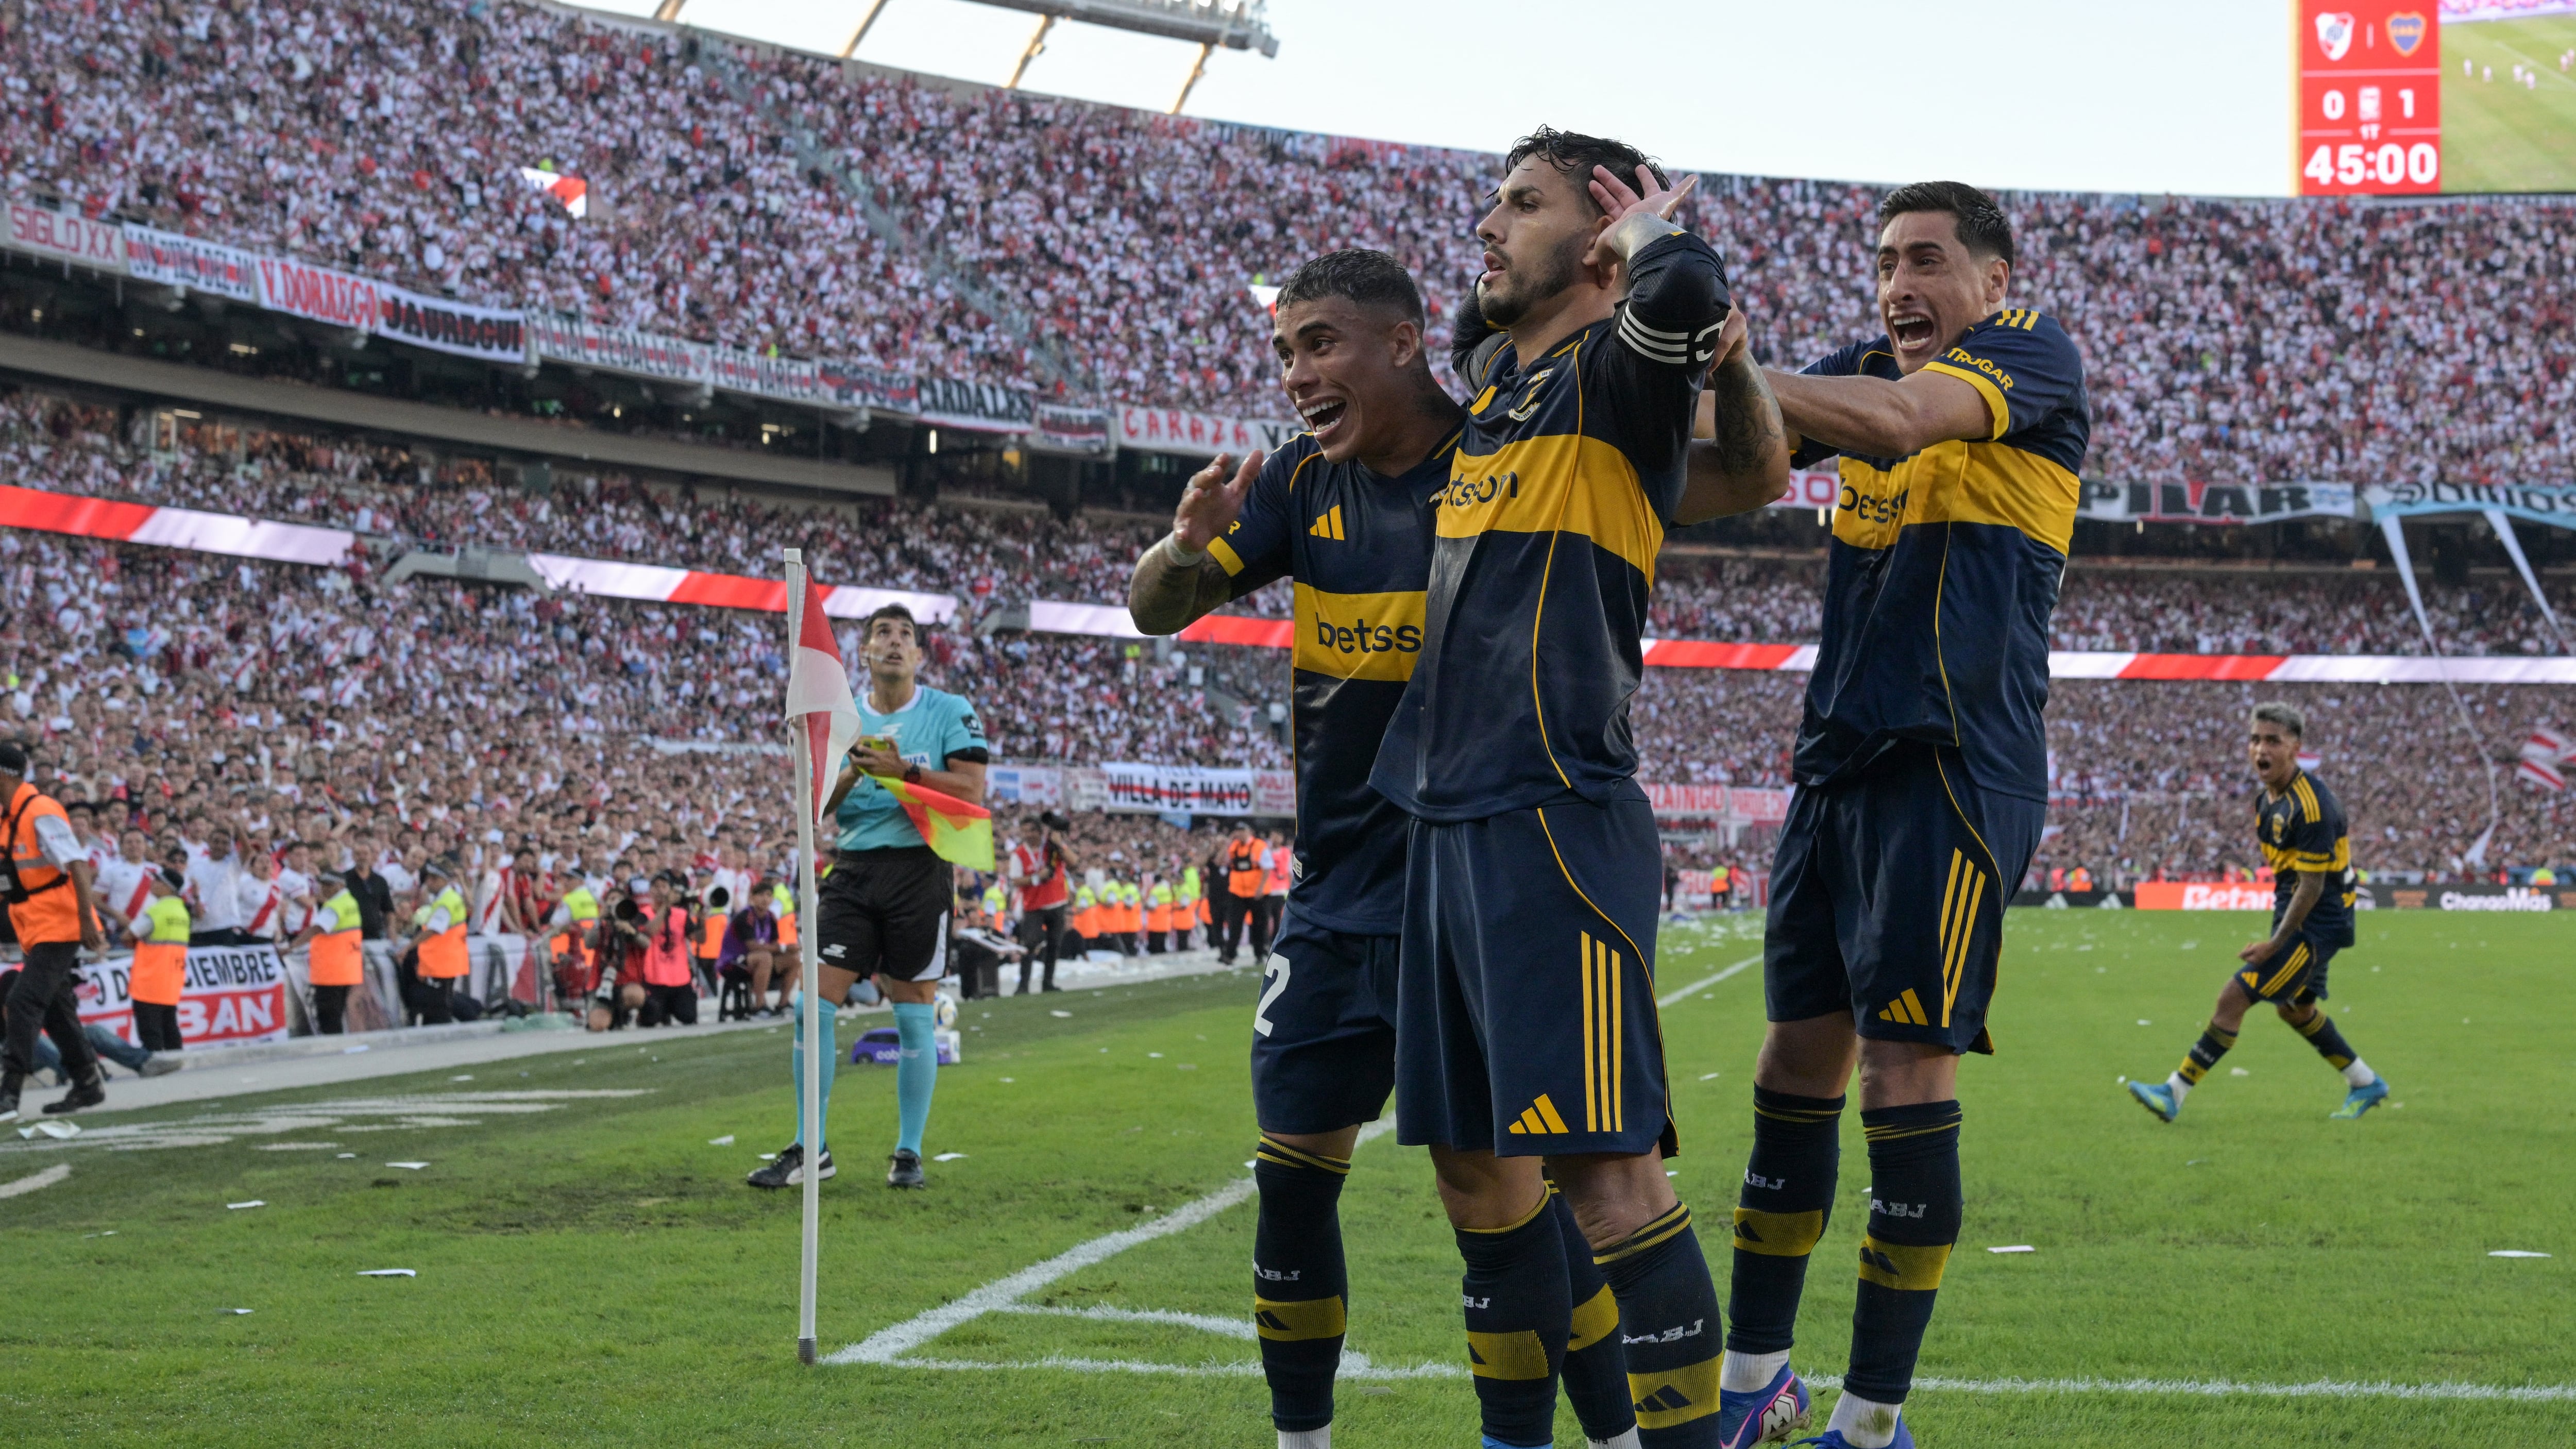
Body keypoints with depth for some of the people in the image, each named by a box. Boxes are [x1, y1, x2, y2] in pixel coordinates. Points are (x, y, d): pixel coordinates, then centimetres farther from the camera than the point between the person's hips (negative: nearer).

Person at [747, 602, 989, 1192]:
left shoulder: (951, 712, 2)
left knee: (914, 1016, 0)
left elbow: (970, 791, -7)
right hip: (852, 873, 3)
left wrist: (903, 770, -16)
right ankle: (811, 1149, 1)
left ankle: (909, 1153, 10)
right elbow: (815, 806, 7)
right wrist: (853, 771, -11)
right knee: (814, 1003, -6)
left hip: (920, 871, -3)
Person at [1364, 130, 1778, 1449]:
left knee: (1605, 1168, -14)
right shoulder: (1498, 375, 19)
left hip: (1555, 821, -9)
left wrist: (1654, 242, -11)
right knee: (1475, 1166, 14)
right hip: (1450, 821, 9)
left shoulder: (1615, 373, -6)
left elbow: (1687, 296, -30)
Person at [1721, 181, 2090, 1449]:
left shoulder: (2032, 354, -3)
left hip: (1956, 770, -7)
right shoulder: (1867, 370, 17)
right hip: (1837, 767, 7)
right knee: (1794, 1065, 9)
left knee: (1907, 1082, -8)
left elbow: (1901, 420, -22)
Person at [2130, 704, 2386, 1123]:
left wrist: (2276, 943, -21)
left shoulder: (2310, 805, -24)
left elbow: (2312, 885, -22)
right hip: (2294, 912, 10)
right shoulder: (2267, 798, 5)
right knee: (2294, 1008, 24)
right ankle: (2365, 1084, 39)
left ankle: (2174, 1093, -10)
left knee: (2234, 997, -14)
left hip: (2318, 922, -10)